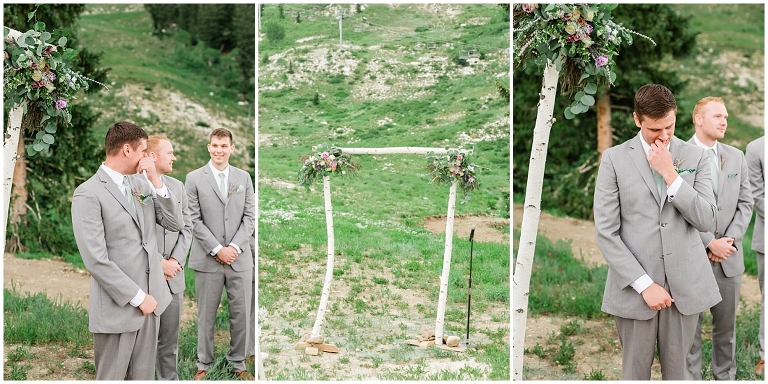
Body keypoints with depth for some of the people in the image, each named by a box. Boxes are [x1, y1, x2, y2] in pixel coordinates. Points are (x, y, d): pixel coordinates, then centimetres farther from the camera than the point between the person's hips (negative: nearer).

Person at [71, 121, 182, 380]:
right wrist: (138, 297, -15)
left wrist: (156, 182, -8)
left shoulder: (142, 182, 7)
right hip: (118, 305, -6)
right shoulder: (89, 194, -14)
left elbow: (176, 224, 4)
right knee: (112, 377, 8)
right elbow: (96, 260, -19)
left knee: (143, 375, 16)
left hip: (151, 298, 6)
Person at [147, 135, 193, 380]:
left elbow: (186, 227, 10)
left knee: (169, 339, 12)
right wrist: (158, 263, -13)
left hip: (173, 277, 5)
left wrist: (176, 260, -4)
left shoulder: (178, 187, 11)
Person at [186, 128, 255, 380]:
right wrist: (217, 250, -12)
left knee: (241, 314, 7)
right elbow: (194, 220, -4)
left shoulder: (244, 177, 8)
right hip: (208, 260, -2)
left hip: (240, 258, 2)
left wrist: (234, 246, -8)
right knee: (206, 315, 6)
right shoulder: (194, 178, 0)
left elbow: (249, 217, 5)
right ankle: (203, 364, 20)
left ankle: (238, 363, 21)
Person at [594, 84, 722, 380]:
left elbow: (706, 220, -3)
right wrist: (644, 284, -11)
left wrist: (670, 174, -12)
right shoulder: (614, 159, -2)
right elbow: (606, 232, -6)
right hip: (634, 286, -2)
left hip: (686, 285, 2)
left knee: (677, 370, 10)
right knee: (636, 370, 7)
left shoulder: (695, 157, 5)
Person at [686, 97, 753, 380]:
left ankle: (726, 376, 24)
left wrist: (730, 239, -6)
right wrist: (710, 243, -13)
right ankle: (691, 377, 15)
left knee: (726, 323, 12)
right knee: (690, 324, 4)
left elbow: (745, 203, 8)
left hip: (729, 256, 4)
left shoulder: (736, 157, 10)